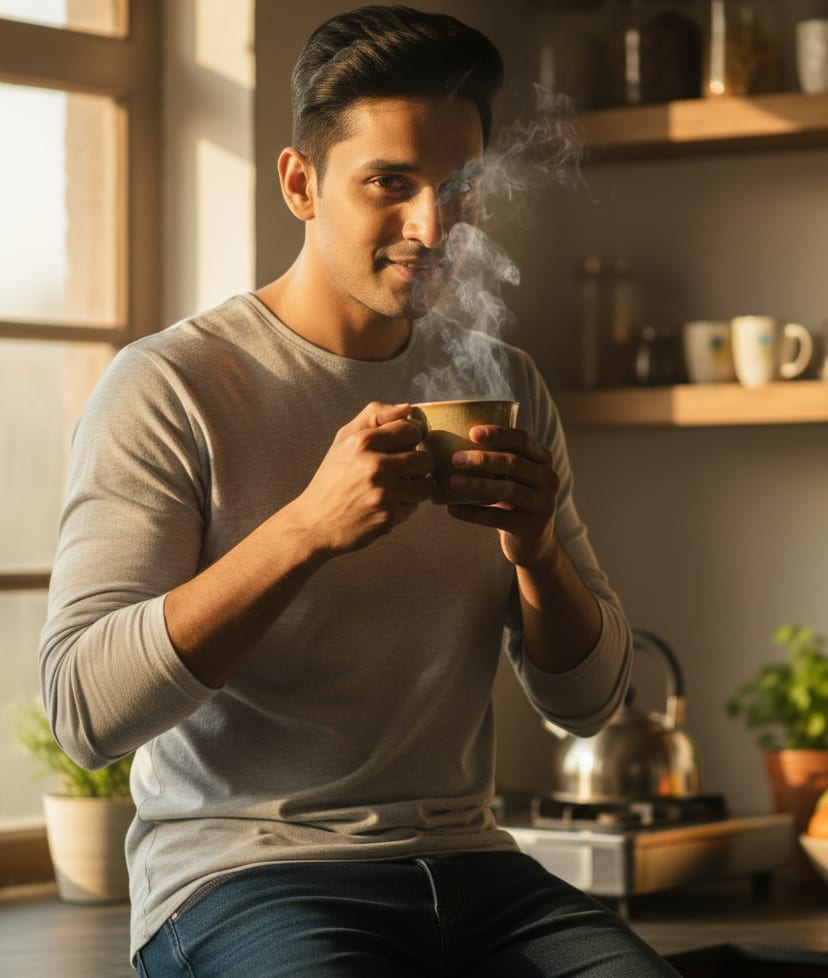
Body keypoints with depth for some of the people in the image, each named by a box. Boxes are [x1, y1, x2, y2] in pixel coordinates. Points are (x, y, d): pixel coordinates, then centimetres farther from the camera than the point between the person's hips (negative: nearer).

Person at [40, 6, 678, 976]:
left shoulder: (502, 386, 12)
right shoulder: (171, 386, -5)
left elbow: (588, 701, 13)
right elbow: (83, 710, -15)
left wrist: (535, 550, -8)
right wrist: (310, 526, -24)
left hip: (463, 861, 5)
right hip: (238, 867, -5)